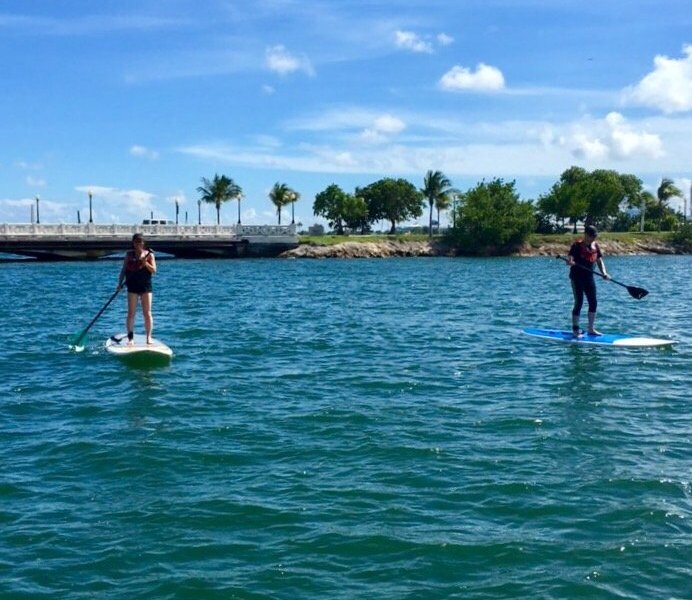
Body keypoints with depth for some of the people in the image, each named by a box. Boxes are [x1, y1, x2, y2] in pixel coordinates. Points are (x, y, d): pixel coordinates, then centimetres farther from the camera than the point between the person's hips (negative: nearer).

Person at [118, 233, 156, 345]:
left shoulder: (149, 254, 3)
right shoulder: (129, 255, 6)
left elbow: (154, 270, -3)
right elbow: (123, 270, 6)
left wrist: (146, 263, -20)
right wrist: (120, 283, -5)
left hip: (146, 286, 0)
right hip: (132, 286, 1)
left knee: (147, 313, -1)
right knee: (131, 313, -2)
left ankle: (148, 337, 6)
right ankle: (130, 337, 1)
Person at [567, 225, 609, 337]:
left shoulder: (595, 246, 9)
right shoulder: (577, 245, -9)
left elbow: (599, 261, 10)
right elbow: (570, 258, -16)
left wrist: (604, 273, -6)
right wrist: (570, 262, -40)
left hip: (589, 277, 7)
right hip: (577, 277, -7)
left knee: (593, 302, 7)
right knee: (579, 303, -6)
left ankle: (590, 329, 17)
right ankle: (575, 329, 3)